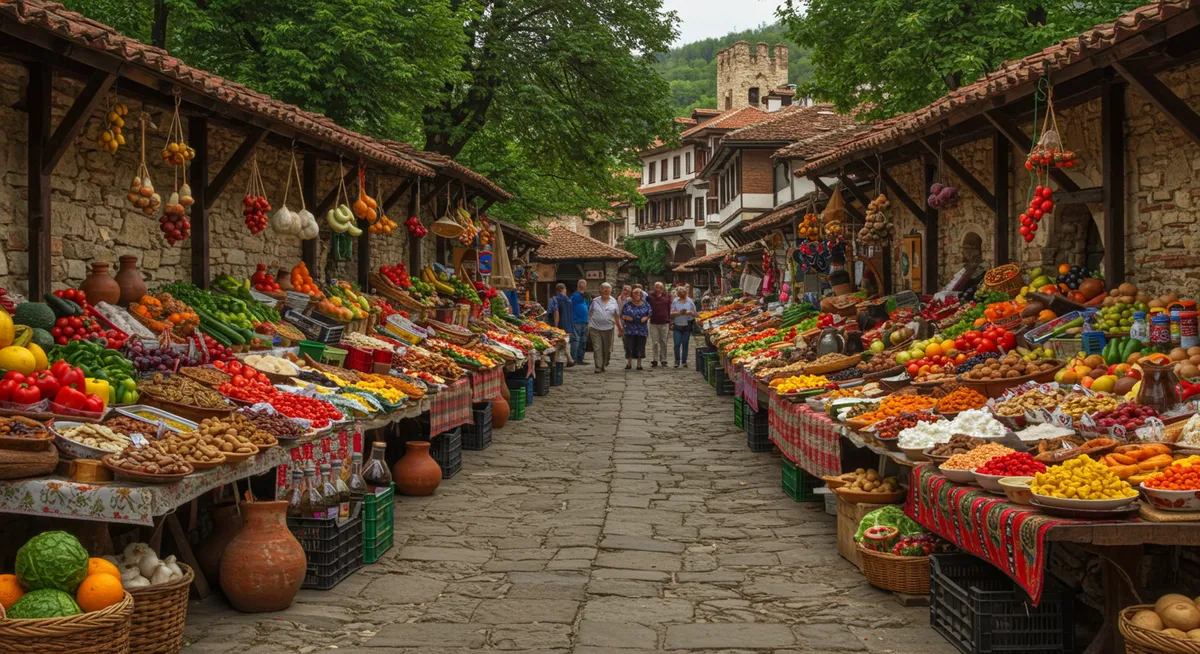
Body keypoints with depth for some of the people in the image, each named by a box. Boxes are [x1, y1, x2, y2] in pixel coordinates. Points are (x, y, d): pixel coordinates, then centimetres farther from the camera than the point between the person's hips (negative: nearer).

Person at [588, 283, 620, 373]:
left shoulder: (613, 302, 6)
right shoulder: (595, 301, 6)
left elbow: (616, 317, 8)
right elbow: (590, 314, 12)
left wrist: (620, 328, 4)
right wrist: (589, 325, 6)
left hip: (608, 328, 1)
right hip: (595, 328, -1)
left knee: (607, 349, 9)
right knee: (597, 348, -7)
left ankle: (604, 365, 28)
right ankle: (599, 367, -6)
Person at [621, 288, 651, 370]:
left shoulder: (645, 304, 8)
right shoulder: (627, 304, 3)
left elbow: (650, 314, 10)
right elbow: (622, 315, 5)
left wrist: (646, 318, -9)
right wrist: (626, 318, -14)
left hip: (641, 329, 1)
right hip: (630, 329, -1)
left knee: (640, 347, 2)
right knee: (629, 346, -1)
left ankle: (639, 364, 11)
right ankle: (629, 363, 12)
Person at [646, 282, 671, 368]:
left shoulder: (667, 296, 4)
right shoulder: (650, 297, 2)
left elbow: (669, 309, 6)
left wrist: (670, 323, 5)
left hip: (664, 323, 1)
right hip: (653, 323, 0)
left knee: (663, 342, 6)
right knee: (654, 343, 0)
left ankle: (663, 360, 14)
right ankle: (654, 360, 5)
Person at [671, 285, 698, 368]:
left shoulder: (690, 301, 5)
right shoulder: (675, 302, 5)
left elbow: (694, 313, 5)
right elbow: (671, 314, 2)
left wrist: (687, 312, -14)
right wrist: (679, 313, -15)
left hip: (687, 325, 0)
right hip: (677, 325, 0)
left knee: (685, 344, 2)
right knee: (677, 344, -6)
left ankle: (684, 360, 10)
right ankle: (677, 360, 4)